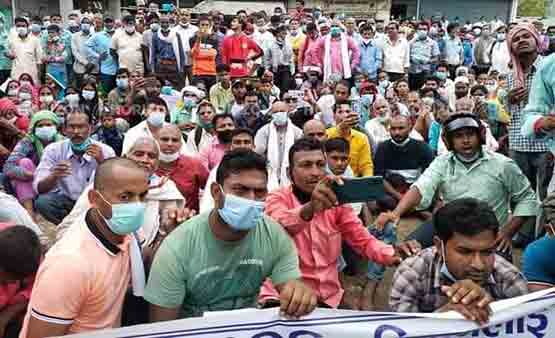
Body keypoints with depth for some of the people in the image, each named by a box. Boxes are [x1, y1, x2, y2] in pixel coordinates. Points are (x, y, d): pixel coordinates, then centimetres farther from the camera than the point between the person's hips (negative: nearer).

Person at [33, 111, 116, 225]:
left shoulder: (106, 151, -11)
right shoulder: (53, 149, -8)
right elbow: (39, 188, -13)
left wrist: (102, 162, -31)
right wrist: (54, 177, -36)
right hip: (65, 200, 1)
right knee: (42, 202, -28)